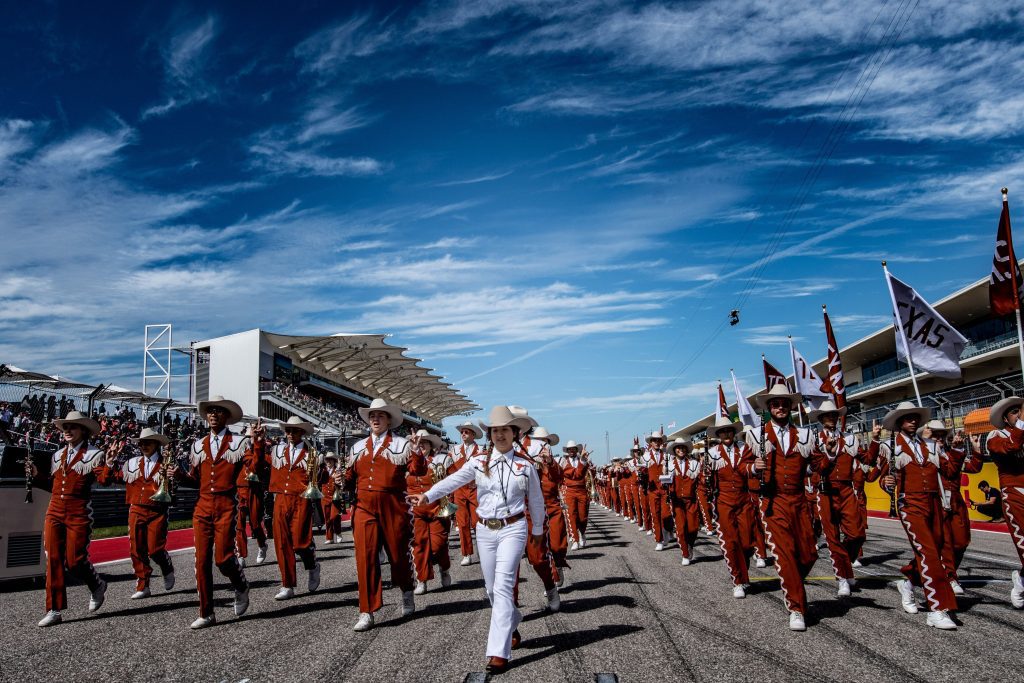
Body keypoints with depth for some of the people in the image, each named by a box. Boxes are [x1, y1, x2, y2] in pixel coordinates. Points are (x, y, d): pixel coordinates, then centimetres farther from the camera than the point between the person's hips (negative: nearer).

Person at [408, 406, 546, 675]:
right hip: (485, 530, 3)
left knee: (503, 586, -15)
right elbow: (453, 480, -12)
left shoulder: (525, 466, 0)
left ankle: (498, 652, -13)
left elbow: (536, 501, 11)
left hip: (513, 529, -3)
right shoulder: (478, 462, 2)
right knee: (491, 589, 12)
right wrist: (428, 495, -26)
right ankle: (512, 625, 40)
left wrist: (537, 529, 20)